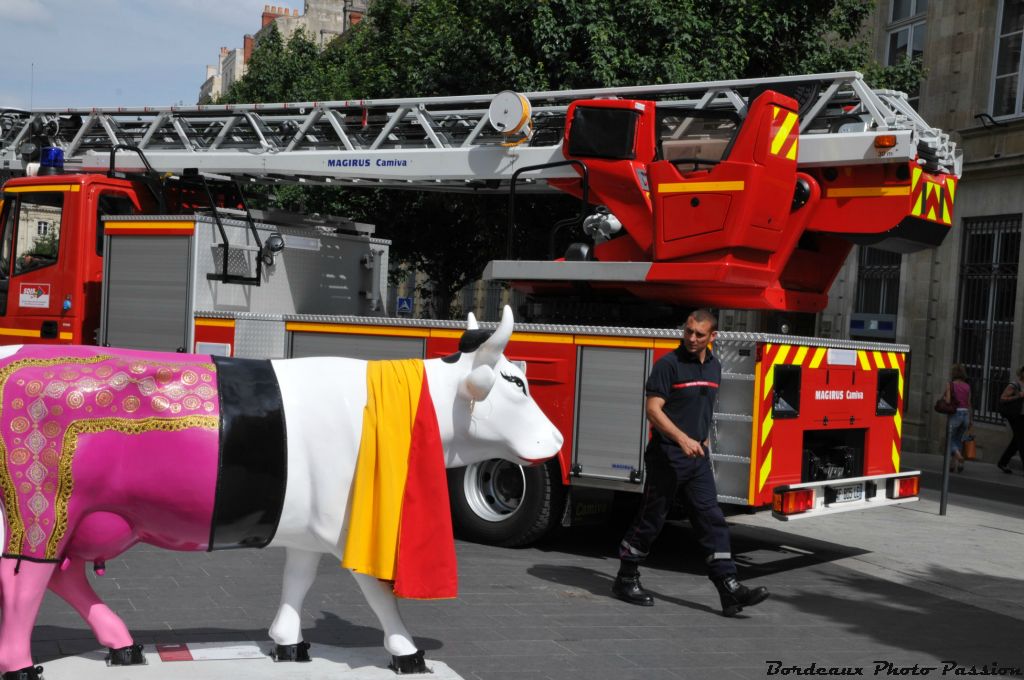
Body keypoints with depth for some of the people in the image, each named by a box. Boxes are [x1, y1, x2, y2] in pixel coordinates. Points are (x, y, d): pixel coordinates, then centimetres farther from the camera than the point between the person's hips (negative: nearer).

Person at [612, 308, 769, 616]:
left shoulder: (714, 366, 10)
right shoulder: (669, 364, -11)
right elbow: (653, 409, -18)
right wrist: (681, 438, -29)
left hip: (698, 458, 6)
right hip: (666, 456, -6)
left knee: (712, 521, 1)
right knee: (651, 520, 3)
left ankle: (729, 588, 0)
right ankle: (626, 581, 17)